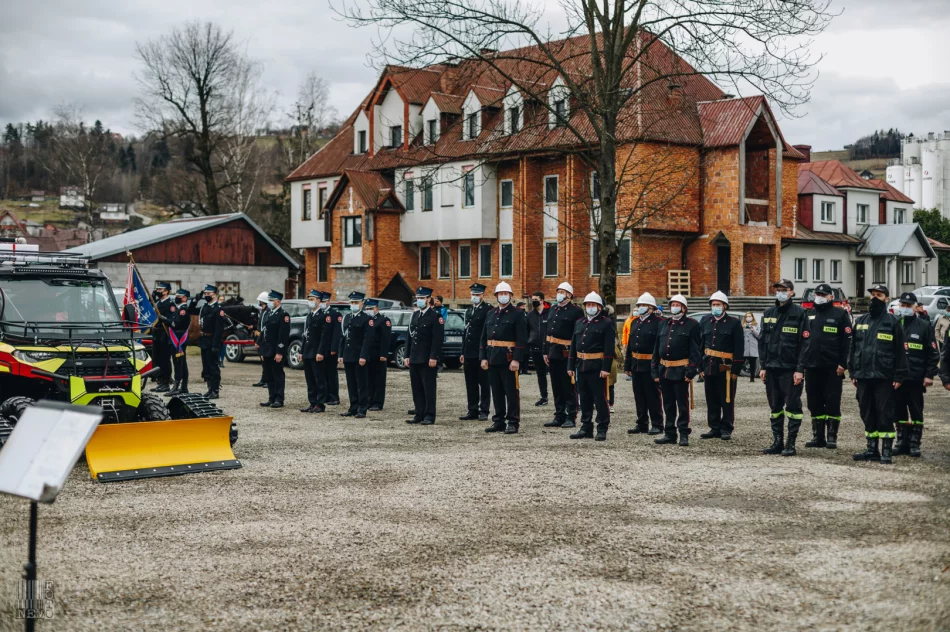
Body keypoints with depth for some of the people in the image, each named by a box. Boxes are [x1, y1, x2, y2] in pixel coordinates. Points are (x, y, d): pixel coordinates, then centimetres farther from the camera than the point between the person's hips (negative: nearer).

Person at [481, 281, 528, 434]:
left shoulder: (517, 314, -4)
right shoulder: (490, 314, 14)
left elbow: (522, 339, -10)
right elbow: (484, 337, 16)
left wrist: (516, 359, -17)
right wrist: (484, 358, 7)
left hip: (508, 359, -6)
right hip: (492, 359, 6)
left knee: (511, 391, -2)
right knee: (497, 391, 10)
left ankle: (513, 423, 2)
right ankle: (498, 422, 18)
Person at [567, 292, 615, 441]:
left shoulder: (606, 323, -4)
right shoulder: (579, 323, 15)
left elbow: (609, 348, -10)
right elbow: (573, 346, 16)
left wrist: (606, 368, -17)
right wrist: (570, 366, 10)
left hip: (597, 367, -6)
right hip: (581, 366, 6)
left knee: (600, 398, -2)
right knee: (584, 398, 12)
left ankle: (602, 430, 4)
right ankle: (586, 427, 20)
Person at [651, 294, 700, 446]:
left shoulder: (692, 325, -2)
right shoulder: (663, 324, 13)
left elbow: (695, 350, -7)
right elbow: (656, 348, 14)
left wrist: (691, 371, -15)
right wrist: (655, 371, 10)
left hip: (680, 371, -5)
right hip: (664, 370, 5)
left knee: (682, 404, -1)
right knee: (668, 404, 10)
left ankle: (684, 434, 5)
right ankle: (669, 434, 16)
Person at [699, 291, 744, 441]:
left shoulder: (734, 323, -3)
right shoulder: (705, 322, 10)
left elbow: (739, 348, -5)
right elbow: (700, 345, 12)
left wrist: (736, 370, -10)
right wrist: (701, 368, 8)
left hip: (726, 368, -5)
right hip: (709, 367, 5)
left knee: (727, 400, 1)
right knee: (711, 400, 9)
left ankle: (726, 429, 9)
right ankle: (714, 428, 18)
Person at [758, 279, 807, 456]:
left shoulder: (799, 313, -4)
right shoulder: (769, 313, 12)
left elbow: (804, 343, -8)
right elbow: (762, 341, 14)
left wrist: (800, 369, -13)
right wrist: (763, 366, 8)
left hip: (791, 369, -6)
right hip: (772, 368, 6)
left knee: (792, 406, -2)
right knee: (775, 406, 10)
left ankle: (790, 444, 1)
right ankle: (777, 442, 16)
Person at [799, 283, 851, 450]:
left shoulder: (840, 314, 2)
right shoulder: (808, 315, 15)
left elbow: (847, 341, -3)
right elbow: (801, 339, 16)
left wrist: (843, 364, -11)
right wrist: (801, 363, 7)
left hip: (832, 367, -5)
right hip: (811, 367, 5)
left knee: (832, 403, -1)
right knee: (815, 404, 8)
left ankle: (832, 437, 4)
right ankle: (817, 437, 15)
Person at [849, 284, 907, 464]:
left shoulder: (893, 322, -1)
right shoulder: (860, 321, 13)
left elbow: (900, 351, -3)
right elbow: (853, 347, 15)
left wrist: (899, 376, -8)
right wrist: (853, 372, 10)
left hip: (884, 376, -5)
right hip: (863, 376, 5)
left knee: (885, 415, -3)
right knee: (867, 414, 9)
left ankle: (886, 451, 2)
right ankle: (872, 449, 18)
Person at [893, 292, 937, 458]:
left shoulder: (924, 326, 0)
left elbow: (932, 353, 0)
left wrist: (929, 375, -7)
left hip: (916, 378, -3)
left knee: (916, 412, 4)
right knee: (899, 412, 8)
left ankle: (914, 444, 10)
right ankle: (901, 442, 17)